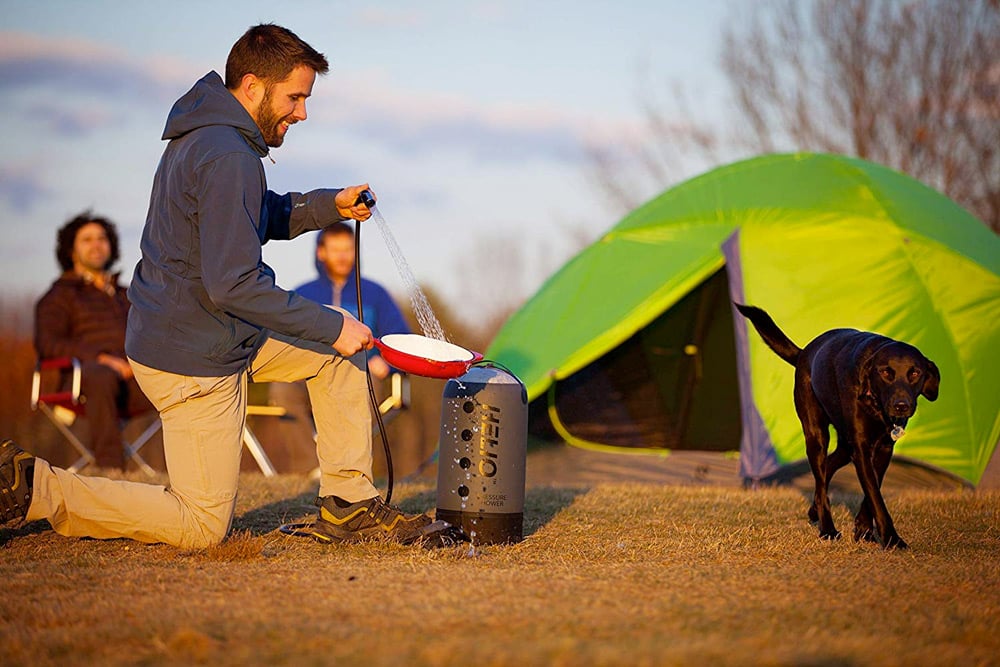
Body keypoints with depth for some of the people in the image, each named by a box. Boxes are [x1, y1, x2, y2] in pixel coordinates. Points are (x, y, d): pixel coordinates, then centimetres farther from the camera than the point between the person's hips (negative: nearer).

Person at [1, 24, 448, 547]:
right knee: (203, 527, 1)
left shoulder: (205, 135, 7)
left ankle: (347, 505, 14)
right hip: (193, 361, -10)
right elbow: (234, 285, -29)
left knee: (337, 354, 13)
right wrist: (332, 325, -21)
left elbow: (262, 218, 22)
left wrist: (330, 205, 5)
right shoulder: (229, 159, -25)